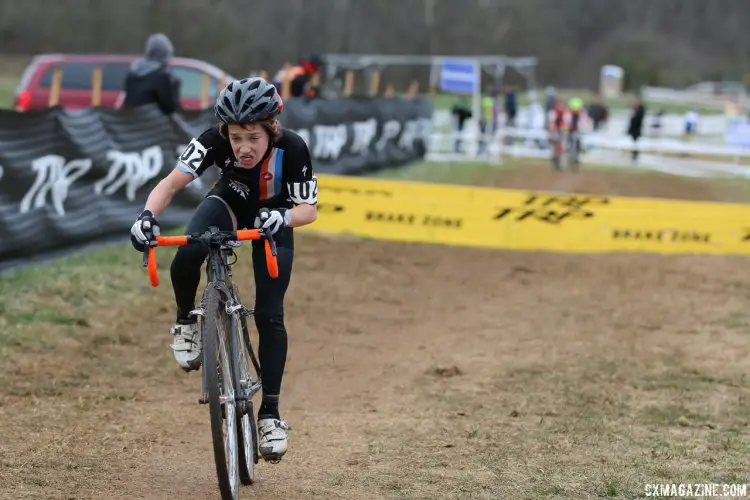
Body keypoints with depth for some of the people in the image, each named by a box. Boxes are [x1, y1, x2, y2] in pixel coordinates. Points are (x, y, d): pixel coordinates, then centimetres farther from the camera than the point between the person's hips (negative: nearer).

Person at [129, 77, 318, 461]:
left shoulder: (292, 148, -33)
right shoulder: (215, 140, -32)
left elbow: (309, 210, -27)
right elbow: (171, 183, -35)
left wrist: (283, 217, -49)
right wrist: (148, 215, -55)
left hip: (272, 217, -1)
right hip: (229, 203, 1)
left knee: (269, 314, -11)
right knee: (185, 259, -32)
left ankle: (270, 413, 0)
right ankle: (187, 322, -1)